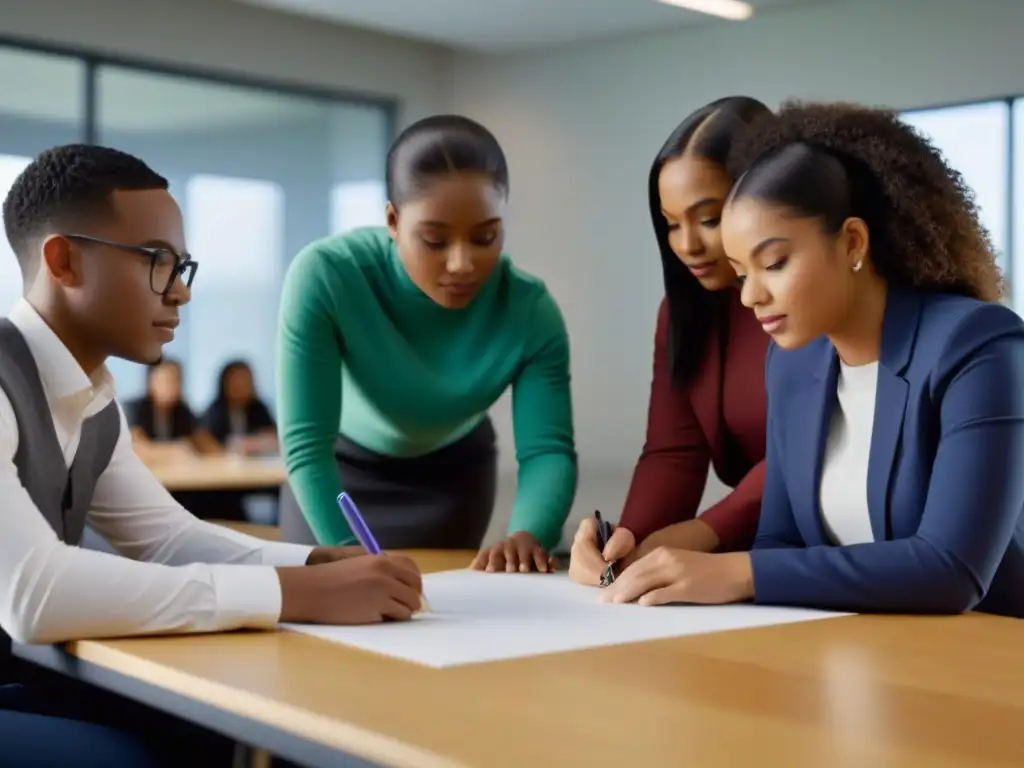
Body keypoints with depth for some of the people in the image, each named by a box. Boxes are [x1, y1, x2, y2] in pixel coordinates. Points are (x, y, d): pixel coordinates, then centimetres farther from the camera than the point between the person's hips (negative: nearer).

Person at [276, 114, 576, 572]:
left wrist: (528, 534, -55)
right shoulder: (324, 277, -37)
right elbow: (306, 445, -36)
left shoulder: (530, 311, -29)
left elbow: (547, 449, -34)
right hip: (339, 465, -1)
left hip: (451, 471, 1)